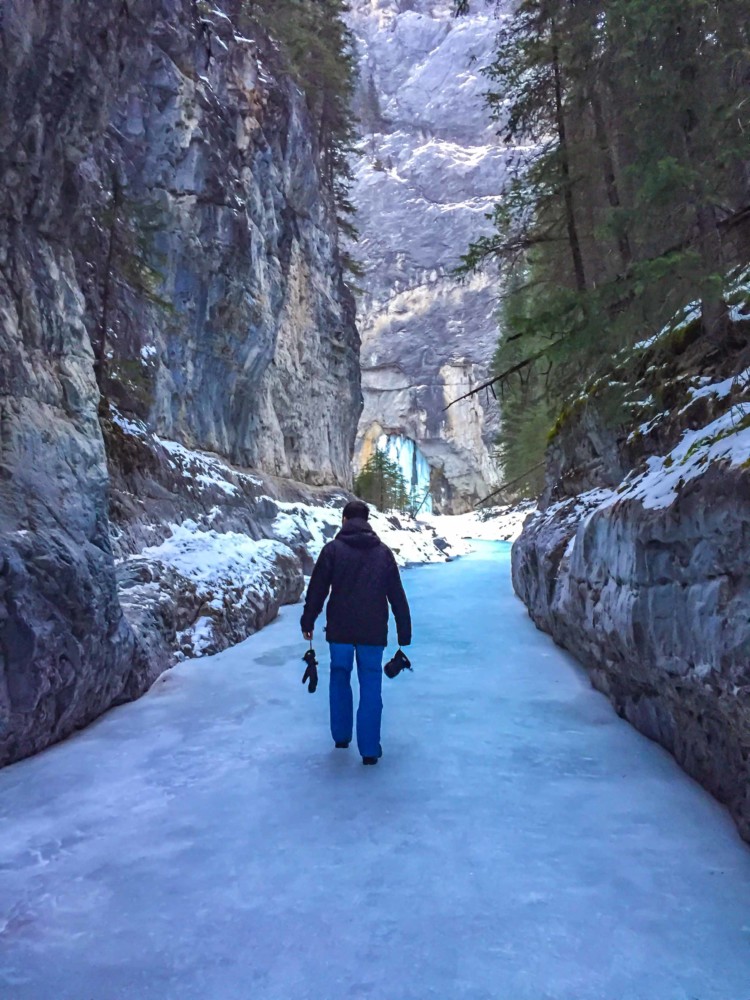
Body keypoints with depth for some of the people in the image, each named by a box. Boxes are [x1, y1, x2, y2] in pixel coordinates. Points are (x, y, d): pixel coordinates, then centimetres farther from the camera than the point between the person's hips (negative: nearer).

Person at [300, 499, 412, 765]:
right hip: (373, 632, 1)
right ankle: (369, 749, 6)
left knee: (339, 679, 19)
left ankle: (341, 736, 27)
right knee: (370, 687, 6)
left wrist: (307, 622, 8)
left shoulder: (332, 549, -3)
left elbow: (317, 590, -4)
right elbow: (397, 596, 5)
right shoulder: (383, 551, 3)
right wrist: (404, 633, 11)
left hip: (339, 630, 0)